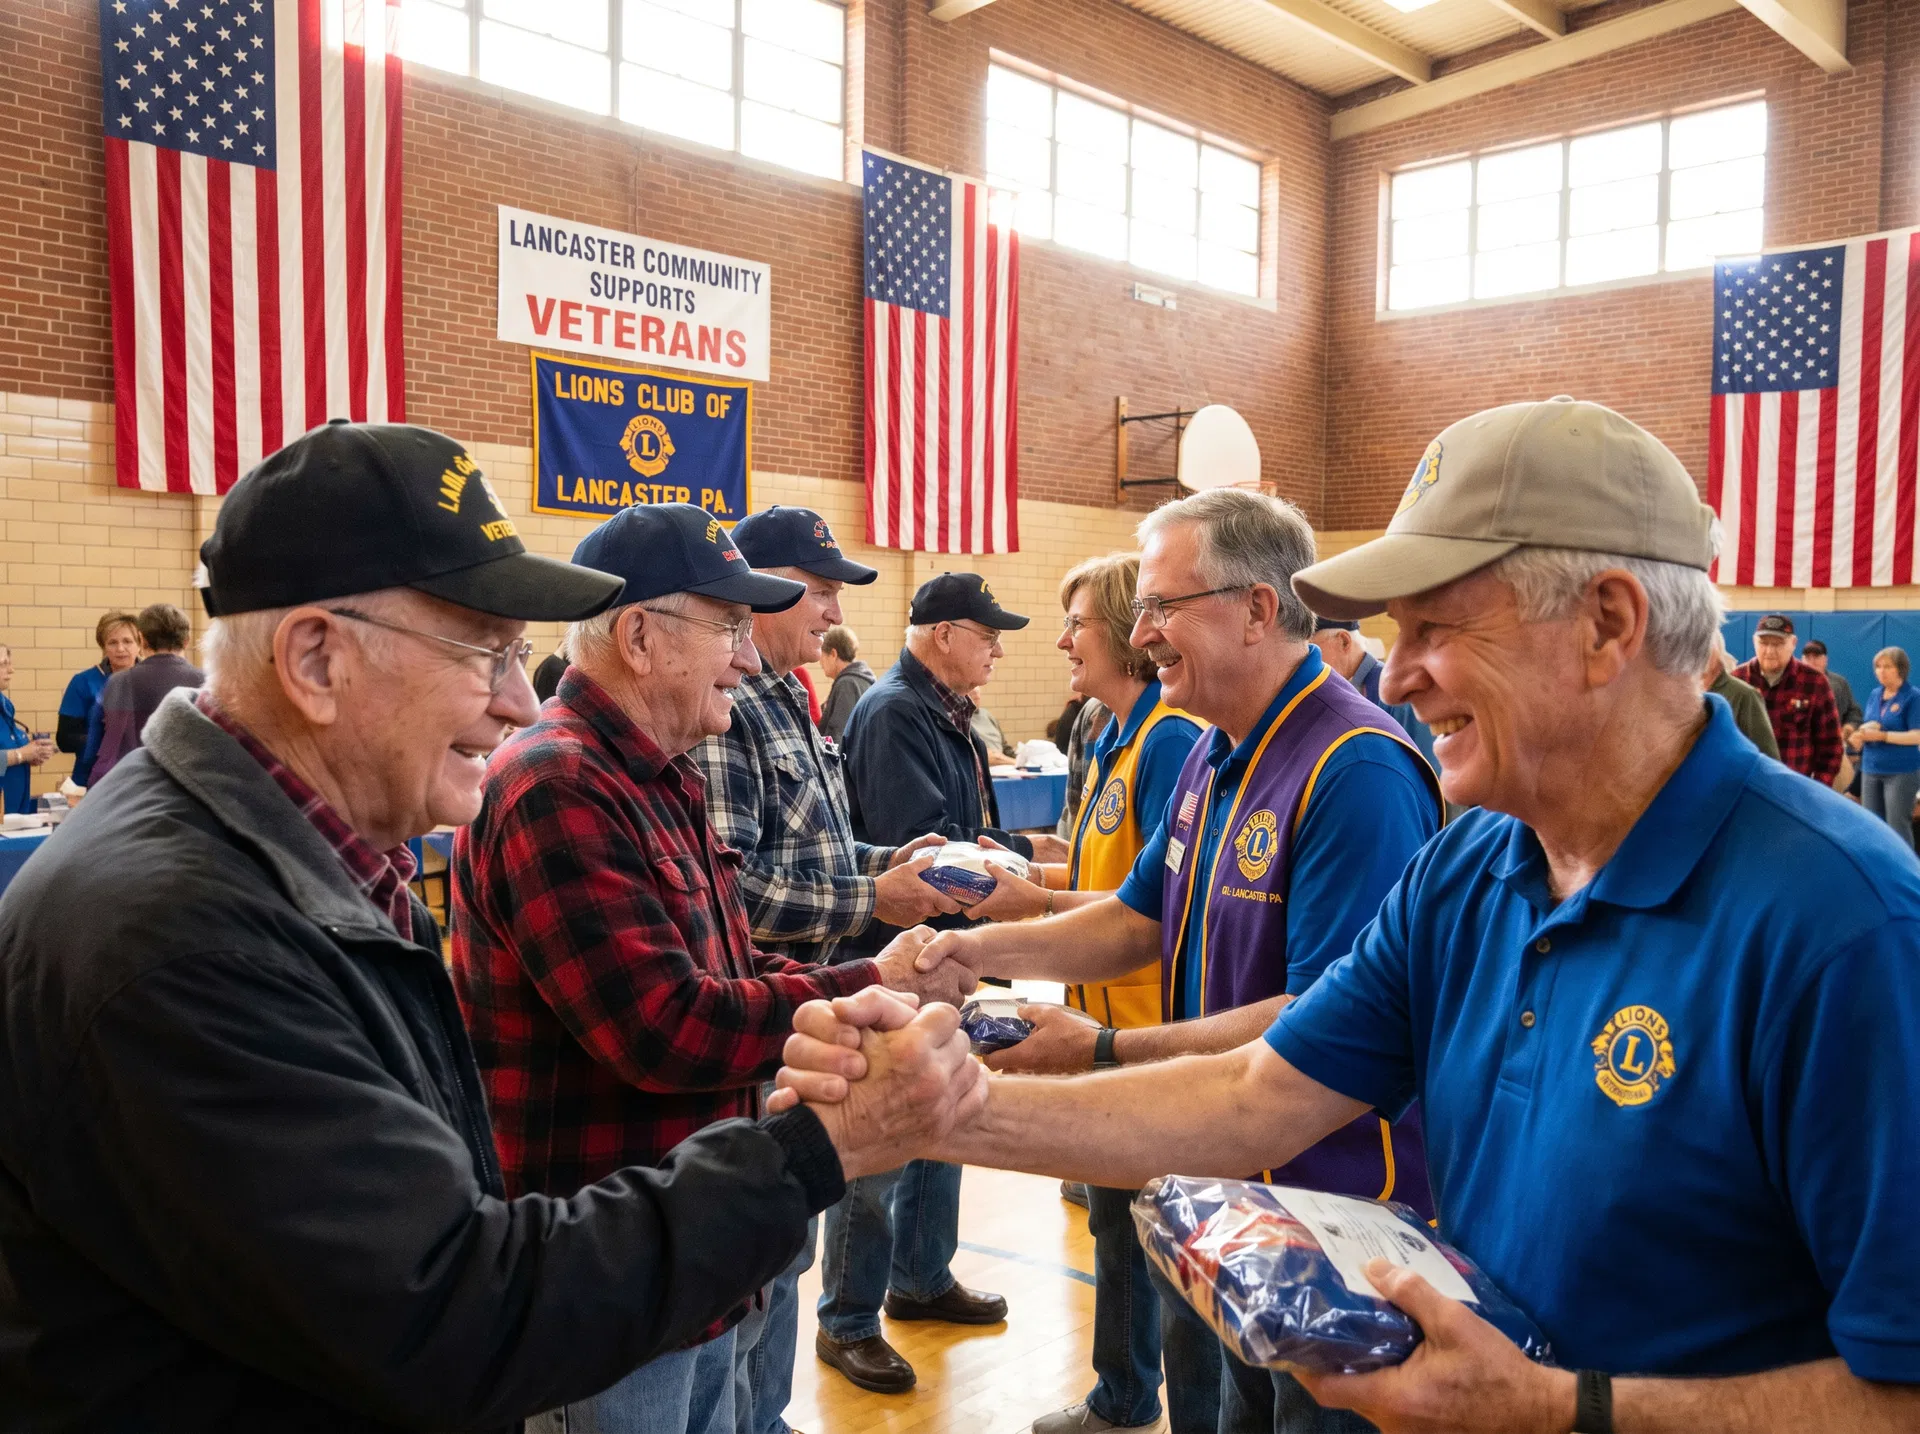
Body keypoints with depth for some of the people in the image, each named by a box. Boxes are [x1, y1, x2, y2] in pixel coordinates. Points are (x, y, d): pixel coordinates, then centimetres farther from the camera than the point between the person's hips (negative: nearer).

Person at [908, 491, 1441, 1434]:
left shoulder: (1358, 771, -25)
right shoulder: (1215, 755, 5)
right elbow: (1140, 920, 13)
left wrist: (1104, 1052, -26)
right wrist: (979, 949, 0)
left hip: (1332, 1212, -8)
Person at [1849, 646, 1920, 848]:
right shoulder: (1874, 695, 11)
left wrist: (1882, 735, -21)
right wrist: (1860, 734, -8)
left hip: (1901, 771, -6)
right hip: (1871, 769, 6)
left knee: (1898, 826, -6)